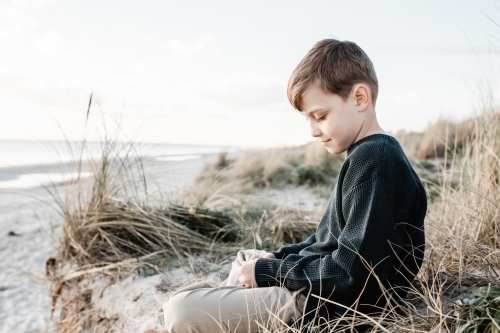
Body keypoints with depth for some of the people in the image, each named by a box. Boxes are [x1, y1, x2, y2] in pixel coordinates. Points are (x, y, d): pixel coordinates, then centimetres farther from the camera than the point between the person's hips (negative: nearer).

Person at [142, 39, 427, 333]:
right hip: (324, 284, 11)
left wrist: (268, 271, -15)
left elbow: (352, 273, -26)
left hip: (337, 306, -11)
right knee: (245, 259, 32)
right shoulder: (367, 156, 11)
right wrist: (278, 259, 5)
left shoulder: (375, 162, -22)